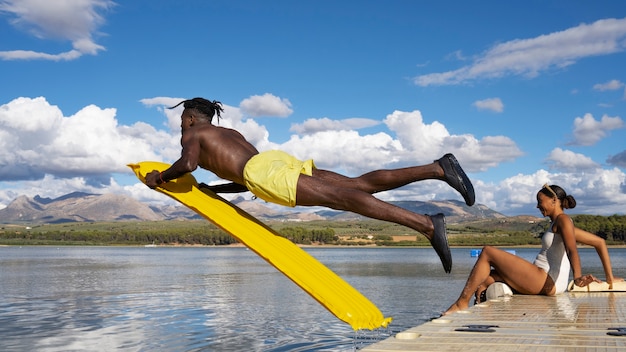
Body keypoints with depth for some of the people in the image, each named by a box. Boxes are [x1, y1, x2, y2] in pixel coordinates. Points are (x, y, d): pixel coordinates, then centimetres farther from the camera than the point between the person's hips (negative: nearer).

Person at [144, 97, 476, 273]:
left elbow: (188, 164, -2)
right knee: (359, 184, -4)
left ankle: (427, 225, -36)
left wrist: (160, 177, 17)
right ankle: (438, 168, -18)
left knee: (342, 197, -23)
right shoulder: (232, 134, 42)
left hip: (266, 172, -7)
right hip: (280, 160, 8)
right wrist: (210, 189, 50)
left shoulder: (192, 135, 21)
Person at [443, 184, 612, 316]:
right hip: (544, 283, 10)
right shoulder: (556, 224, 24)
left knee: (487, 252, -12)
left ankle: (462, 303, -18)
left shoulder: (563, 220, -3)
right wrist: (610, 278, 21)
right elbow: (600, 242, 25)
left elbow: (572, 250, -22)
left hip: (545, 281, -10)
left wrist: (577, 277, -38)